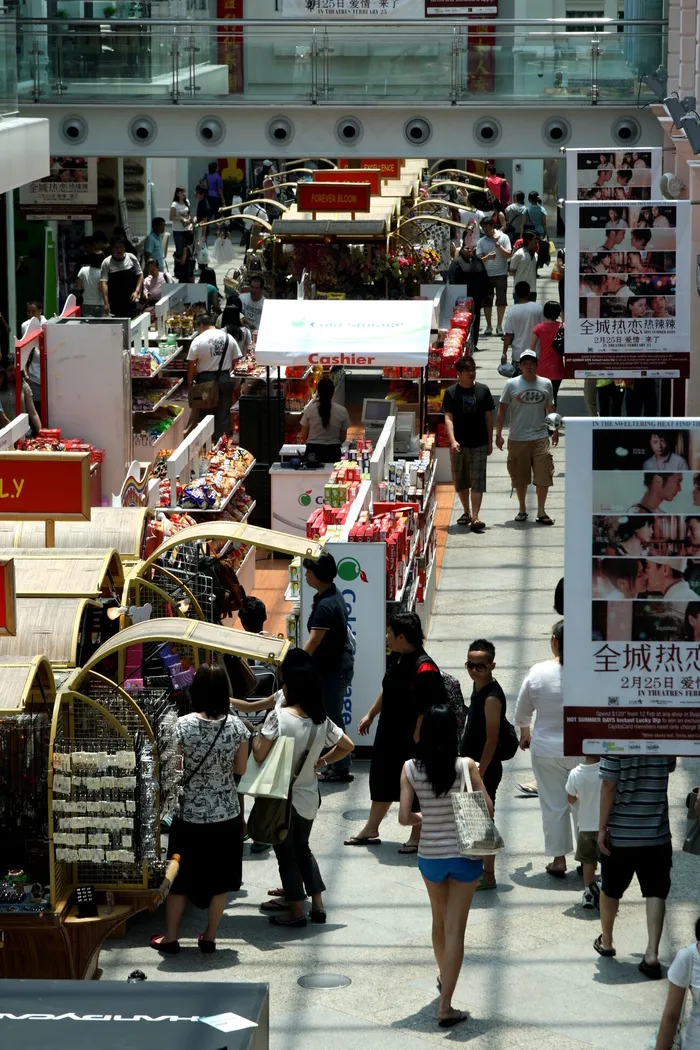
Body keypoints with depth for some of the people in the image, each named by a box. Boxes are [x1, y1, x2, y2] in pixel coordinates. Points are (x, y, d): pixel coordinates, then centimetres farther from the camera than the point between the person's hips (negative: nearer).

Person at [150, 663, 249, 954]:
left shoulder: (183, 726, -17)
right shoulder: (236, 725, -9)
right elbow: (240, 768, 3)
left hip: (190, 814, -2)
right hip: (226, 814, 2)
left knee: (180, 876, 13)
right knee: (219, 877, 14)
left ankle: (170, 937, 20)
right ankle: (209, 937, 21)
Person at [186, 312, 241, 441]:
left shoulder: (198, 340, -10)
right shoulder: (228, 338, 1)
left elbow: (191, 364, -8)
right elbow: (236, 360, 5)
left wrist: (190, 381, 5)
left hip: (205, 380, -2)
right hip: (225, 379, 2)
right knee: (223, 414, 7)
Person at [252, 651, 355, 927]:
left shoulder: (279, 716, -20)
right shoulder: (322, 721, -3)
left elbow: (260, 756, -22)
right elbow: (347, 746, 8)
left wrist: (256, 737, -4)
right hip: (308, 796, 5)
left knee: (285, 852, 8)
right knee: (302, 848, 22)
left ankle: (296, 910, 12)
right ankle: (317, 904, 22)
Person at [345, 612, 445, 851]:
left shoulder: (423, 669, -27)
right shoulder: (395, 658, 1)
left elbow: (426, 711, -26)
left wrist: (416, 742, -24)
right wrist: (370, 715, 21)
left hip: (412, 741, -9)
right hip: (389, 733, 9)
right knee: (382, 780, 20)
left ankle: (416, 838, 22)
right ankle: (371, 831, 35)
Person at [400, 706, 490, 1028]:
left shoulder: (411, 769, -9)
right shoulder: (466, 766, -13)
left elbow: (404, 817, -10)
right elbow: (488, 809, -12)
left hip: (430, 856, 2)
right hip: (464, 855, -2)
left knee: (440, 921, 27)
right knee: (455, 930, 1)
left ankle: (444, 978, 49)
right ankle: (445, 1007, -2)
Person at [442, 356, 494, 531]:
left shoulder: (483, 390, 3)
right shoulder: (451, 392, -1)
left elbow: (488, 417, 7)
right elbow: (448, 418, -7)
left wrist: (490, 442, 6)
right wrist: (452, 440, -20)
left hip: (479, 444, 0)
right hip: (459, 445, 0)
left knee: (478, 482, -7)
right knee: (460, 481, 11)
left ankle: (475, 518, -12)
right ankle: (466, 512, 29)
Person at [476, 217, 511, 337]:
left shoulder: (503, 238, 0)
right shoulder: (481, 242, 5)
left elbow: (508, 255, -5)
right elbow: (479, 259, -2)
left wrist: (498, 244, -13)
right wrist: (487, 257, -22)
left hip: (501, 274, -2)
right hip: (486, 274, 2)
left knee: (501, 300, -2)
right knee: (487, 301, 4)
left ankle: (499, 326, 7)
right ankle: (488, 326, 12)